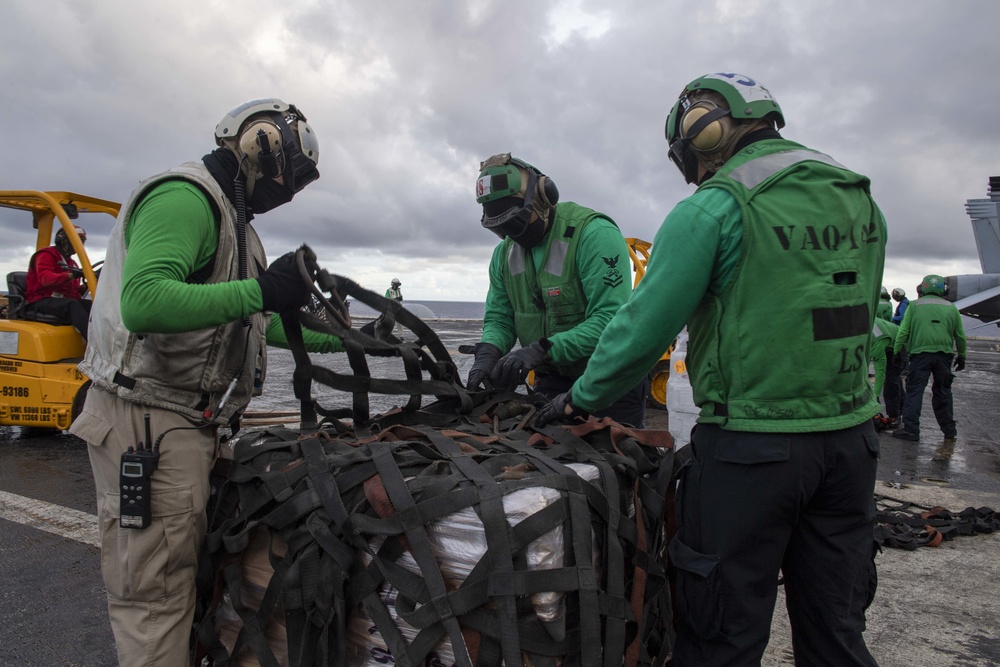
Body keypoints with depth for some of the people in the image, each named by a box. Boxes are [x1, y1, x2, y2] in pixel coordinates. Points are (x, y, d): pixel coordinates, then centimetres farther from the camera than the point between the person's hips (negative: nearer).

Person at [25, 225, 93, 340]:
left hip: (65, 301, 7)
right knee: (73, 304, -38)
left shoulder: (71, 263, 26)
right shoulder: (46, 255, 3)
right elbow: (45, 279, -17)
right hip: (43, 302, -7)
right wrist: (70, 275, -30)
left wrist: (86, 286, 1)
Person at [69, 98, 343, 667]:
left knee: (186, 573, 19)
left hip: (189, 423, 10)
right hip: (150, 423, -10)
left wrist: (327, 336, 22)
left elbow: (252, 321, 26)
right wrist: (259, 291, -31)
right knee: (157, 597, -2)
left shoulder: (229, 215, 20)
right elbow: (142, 302, -31)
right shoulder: (184, 197, -14)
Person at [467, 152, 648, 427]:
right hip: (553, 378, 6)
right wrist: (488, 354, -20)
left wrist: (542, 350, -37)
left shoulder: (594, 233, -21)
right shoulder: (504, 253, 2)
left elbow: (611, 320, -30)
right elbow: (499, 318, 3)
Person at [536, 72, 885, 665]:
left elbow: (646, 326, -12)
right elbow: (858, 317, 16)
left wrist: (579, 399, 1)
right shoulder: (861, 199, 11)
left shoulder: (712, 208, -12)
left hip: (751, 447, -7)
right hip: (852, 438, 7)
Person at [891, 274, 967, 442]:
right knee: (943, 392, 13)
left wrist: (898, 352, 5)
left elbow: (903, 332, -3)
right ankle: (949, 430, 22)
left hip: (920, 354, -3)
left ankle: (910, 429, -6)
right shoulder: (951, 308, 10)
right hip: (944, 355, 3)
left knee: (914, 391, -1)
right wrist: (961, 356, 24)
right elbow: (960, 336, 14)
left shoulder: (914, 306, 1)